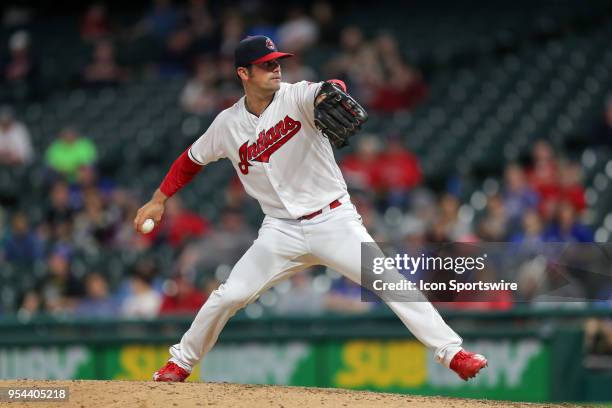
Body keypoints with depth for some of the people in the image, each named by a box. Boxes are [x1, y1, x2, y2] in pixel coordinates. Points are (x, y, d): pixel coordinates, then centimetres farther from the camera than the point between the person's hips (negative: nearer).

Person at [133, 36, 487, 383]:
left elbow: (325, 93, -34)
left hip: (334, 221, -2)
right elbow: (193, 160, 18)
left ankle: (452, 352, -14)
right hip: (282, 230, 2)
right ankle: (181, 362, 18)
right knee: (228, 296, -4)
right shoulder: (229, 124, 1)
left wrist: (329, 95, -58)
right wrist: (159, 200, 13)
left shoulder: (296, 98, -10)